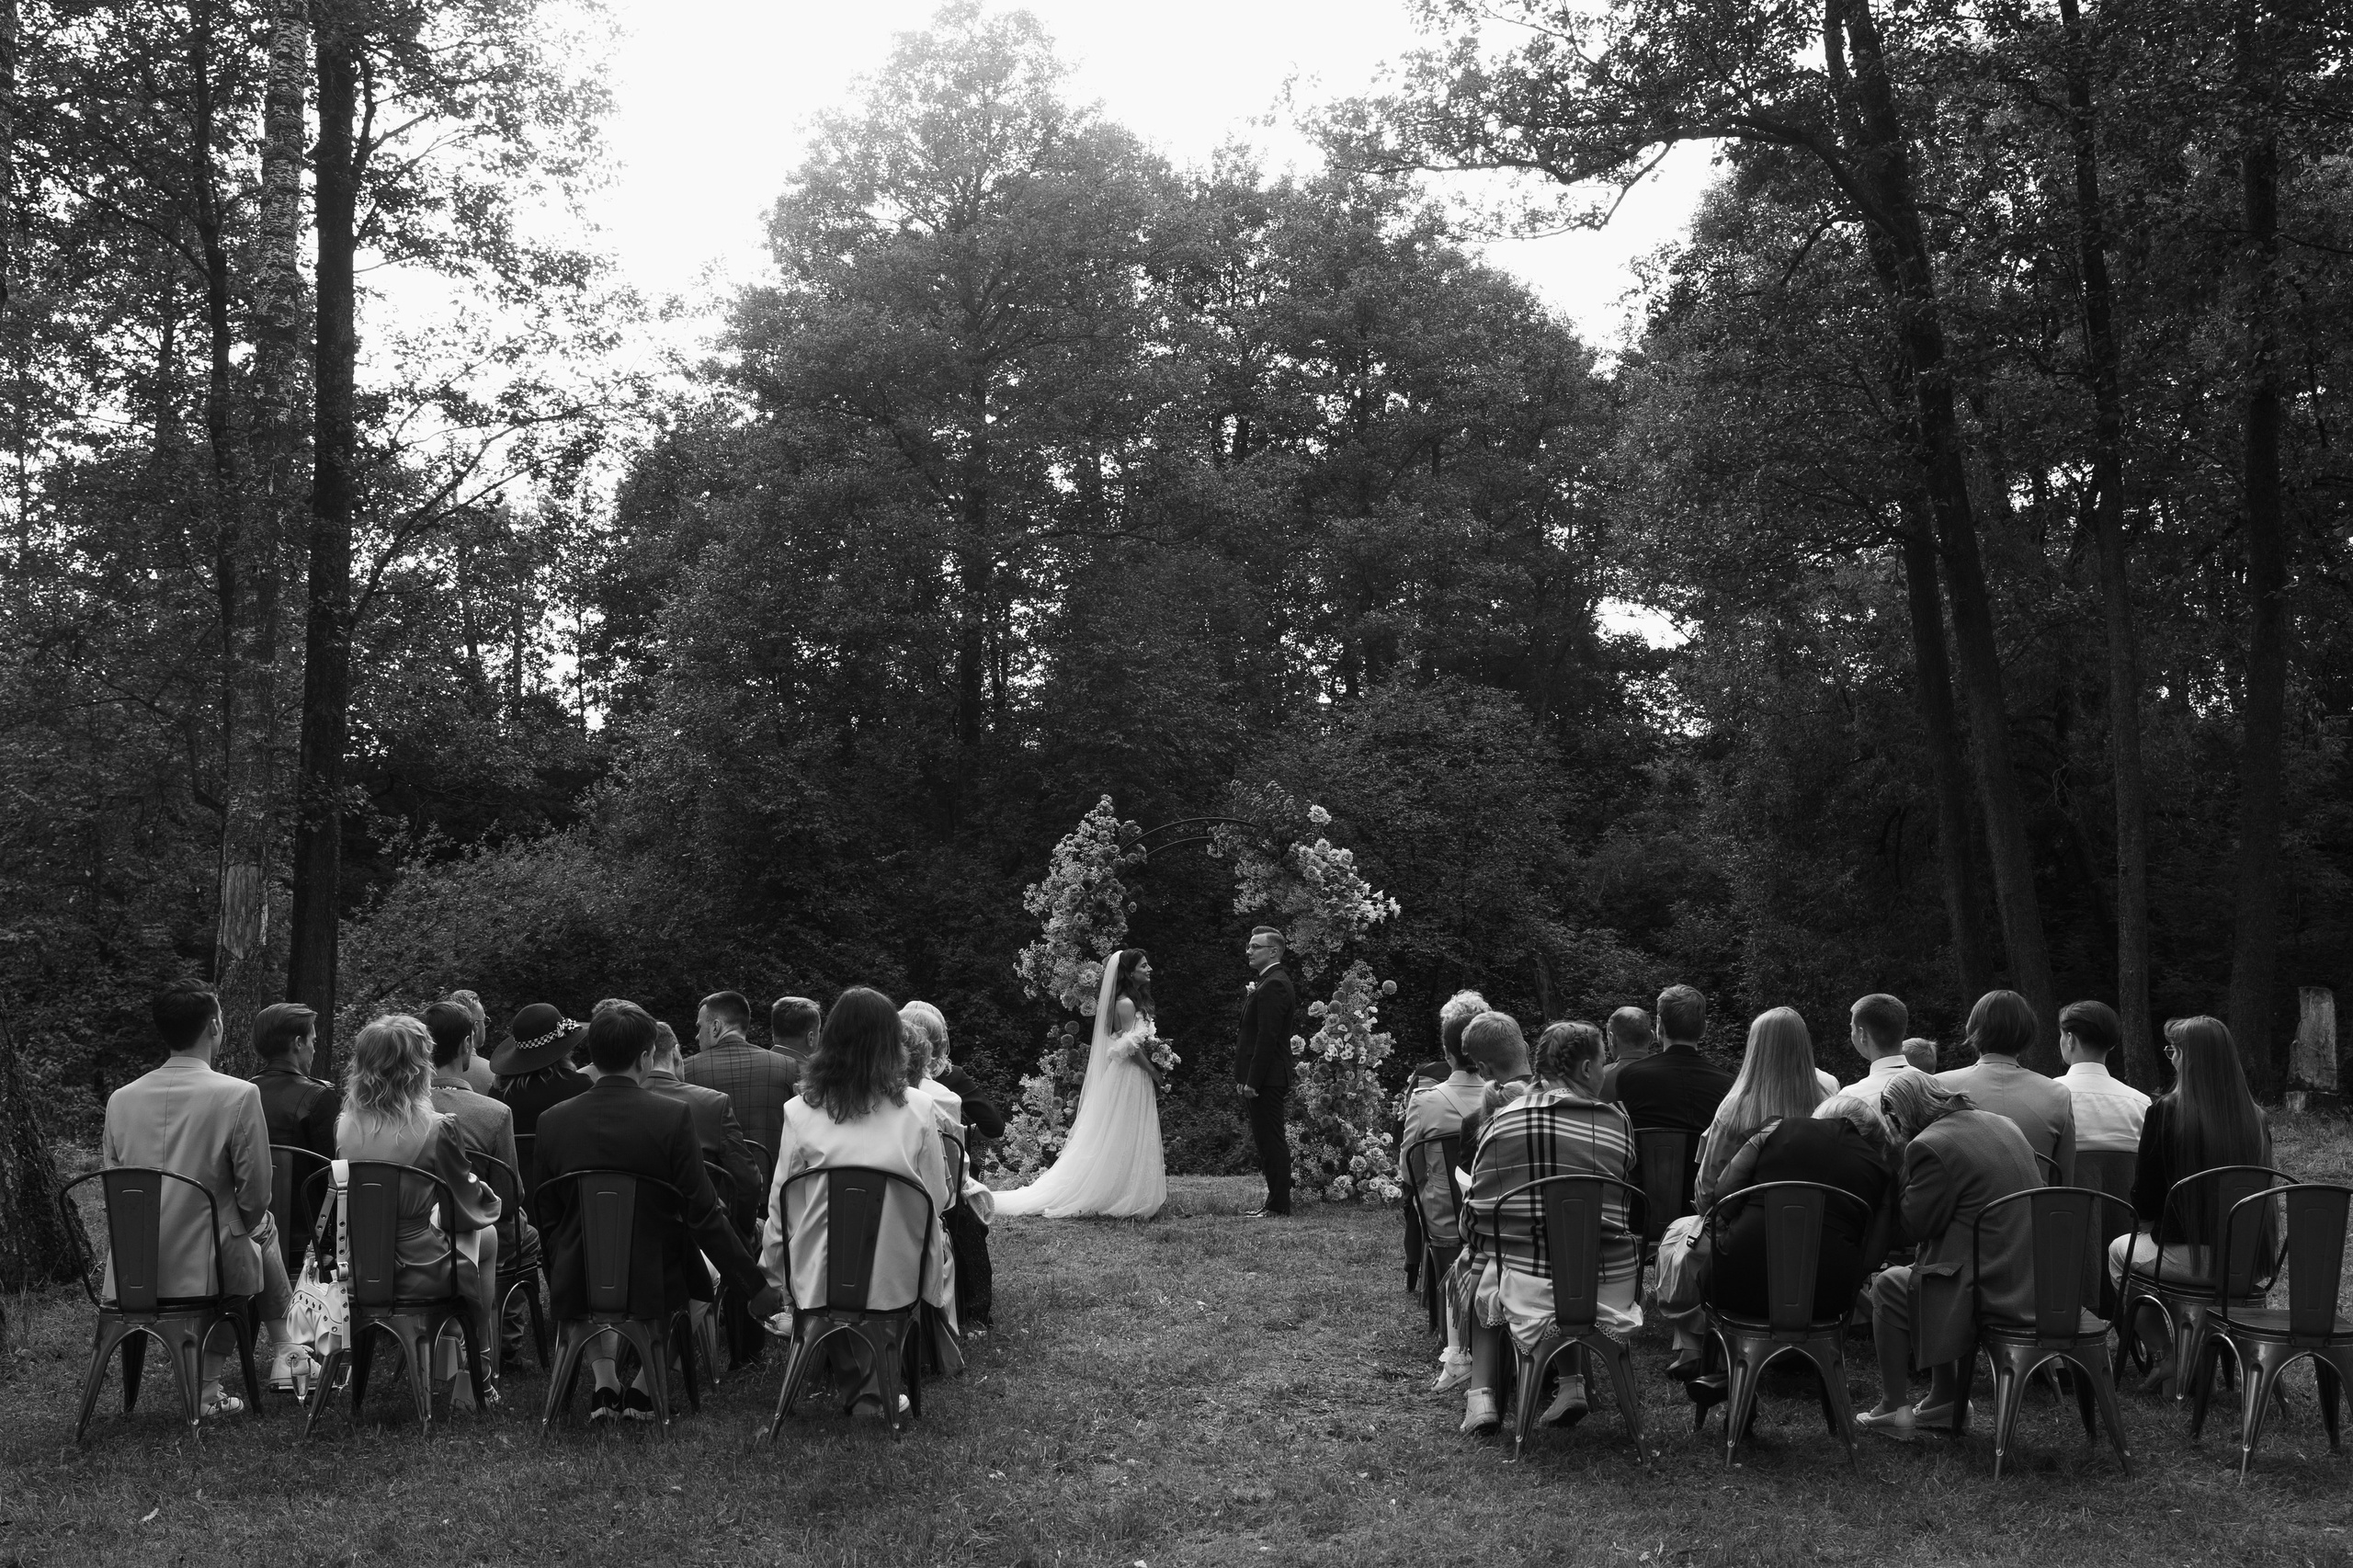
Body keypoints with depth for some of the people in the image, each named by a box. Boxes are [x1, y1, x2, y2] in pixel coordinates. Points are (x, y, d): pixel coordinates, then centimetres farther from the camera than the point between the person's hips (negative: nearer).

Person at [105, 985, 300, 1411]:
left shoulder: (120, 1099, 1)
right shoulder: (239, 1095, -13)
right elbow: (256, 1195, -9)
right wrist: (246, 1225, 12)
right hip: (203, 1270, -4)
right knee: (265, 1230, 25)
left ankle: (208, 1388, 27)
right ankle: (283, 1350, 27)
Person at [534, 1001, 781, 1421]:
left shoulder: (552, 1121, -6)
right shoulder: (672, 1118, -17)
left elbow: (546, 1218, 4)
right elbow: (703, 1215, -15)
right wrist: (756, 1289, -7)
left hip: (576, 1287, 3)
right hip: (655, 1284, -3)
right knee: (704, 1270, 30)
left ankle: (604, 1383, 25)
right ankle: (643, 1389, 21)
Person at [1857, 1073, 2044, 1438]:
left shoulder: (1930, 1146, -16)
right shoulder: (2003, 1125, 12)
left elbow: (1914, 1226, -9)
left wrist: (1902, 1159, -3)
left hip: (1990, 1291, -9)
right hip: (2034, 1282, 9)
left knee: (1887, 1287, 13)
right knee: (1926, 1275, 29)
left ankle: (1894, 1410, 16)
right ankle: (1946, 1399, 32)